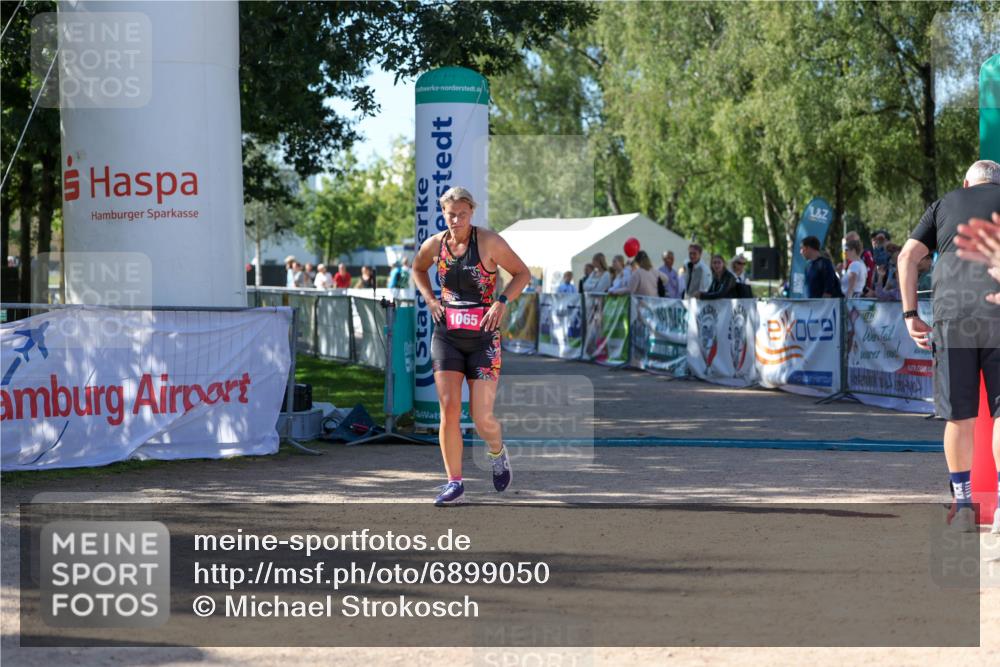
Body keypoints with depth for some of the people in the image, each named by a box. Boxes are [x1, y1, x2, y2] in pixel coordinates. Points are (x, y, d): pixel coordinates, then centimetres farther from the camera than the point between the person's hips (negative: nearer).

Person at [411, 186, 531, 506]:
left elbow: (522, 273, 1)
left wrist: (501, 302, -13)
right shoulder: (434, 245, 2)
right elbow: (418, 269, 24)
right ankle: (454, 484, 0)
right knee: (449, 410, -8)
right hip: (446, 337, 3)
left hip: (483, 339, -3)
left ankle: (497, 452, 29)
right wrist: (430, 300, 7)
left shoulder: (489, 242, -8)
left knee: (482, 419, -6)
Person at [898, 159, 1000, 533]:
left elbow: (907, 256, 12)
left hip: (952, 314, 1)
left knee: (959, 416, 8)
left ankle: (963, 507, 11)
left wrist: (910, 315, 11)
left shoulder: (945, 204, 23)